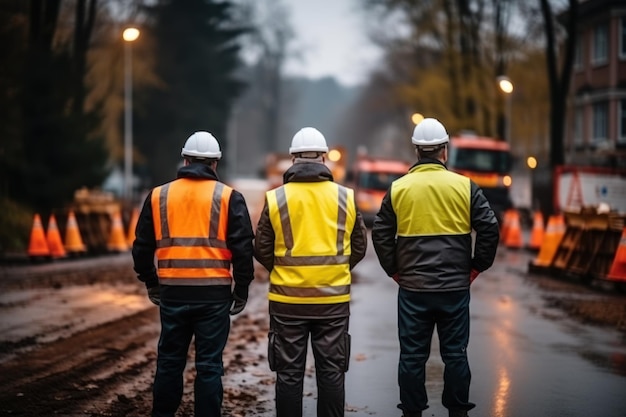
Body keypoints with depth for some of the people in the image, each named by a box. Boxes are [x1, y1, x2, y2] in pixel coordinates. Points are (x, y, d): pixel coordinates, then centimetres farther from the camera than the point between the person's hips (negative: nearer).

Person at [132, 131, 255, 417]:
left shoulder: (158, 196, 6)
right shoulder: (228, 197, -2)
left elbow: (142, 246, 11)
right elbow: (243, 248, -5)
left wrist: (151, 283, 22)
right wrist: (241, 291, 5)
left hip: (172, 292, 2)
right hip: (214, 293, -2)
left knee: (169, 360, 14)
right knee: (209, 364, 2)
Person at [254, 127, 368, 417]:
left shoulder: (275, 198, -5)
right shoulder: (345, 197, -1)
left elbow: (262, 250, 0)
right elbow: (359, 247, 6)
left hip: (287, 299, -1)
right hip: (334, 298, 1)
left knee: (289, 373, 7)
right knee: (331, 371, 8)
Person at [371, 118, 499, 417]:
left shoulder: (398, 188, 0)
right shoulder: (464, 186, -1)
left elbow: (380, 234, 1)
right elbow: (490, 229, -4)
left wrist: (394, 270, 9)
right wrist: (476, 268, 5)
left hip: (412, 288, 0)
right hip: (456, 287, 0)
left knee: (412, 355, 7)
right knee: (455, 354, 9)